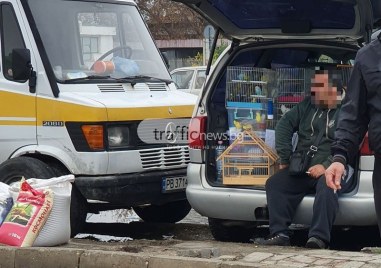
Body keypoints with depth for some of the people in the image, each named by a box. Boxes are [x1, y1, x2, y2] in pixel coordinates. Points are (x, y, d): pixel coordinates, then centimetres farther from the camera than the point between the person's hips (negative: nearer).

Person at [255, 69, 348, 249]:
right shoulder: (307, 106, 17)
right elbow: (284, 125, 17)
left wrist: (326, 166, -24)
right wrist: (285, 158, 8)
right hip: (301, 170, 6)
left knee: (327, 186, -37)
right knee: (274, 183, -15)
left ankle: (319, 238, -41)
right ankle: (280, 234, -21)